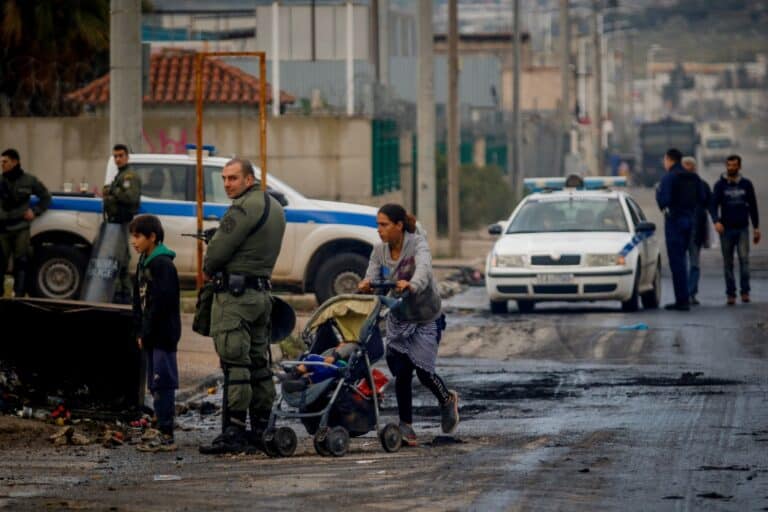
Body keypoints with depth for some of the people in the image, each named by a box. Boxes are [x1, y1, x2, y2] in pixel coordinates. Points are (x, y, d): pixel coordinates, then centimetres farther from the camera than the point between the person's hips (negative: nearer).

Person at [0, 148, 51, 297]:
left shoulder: (29, 180, 1)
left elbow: (45, 197, 13)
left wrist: (35, 212, 2)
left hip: (21, 228, -1)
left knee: (21, 262, -4)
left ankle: (19, 295, -2)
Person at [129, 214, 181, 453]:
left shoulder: (162, 264, -14)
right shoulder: (144, 263, 15)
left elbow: (161, 302, -19)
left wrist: (146, 334, -15)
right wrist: (140, 332, 9)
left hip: (164, 335, -9)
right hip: (150, 337, 9)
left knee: (163, 384, -9)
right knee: (156, 385, 11)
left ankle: (166, 436, -9)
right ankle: (163, 433, 16)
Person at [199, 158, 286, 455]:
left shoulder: (244, 208, -16)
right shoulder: (274, 207, 16)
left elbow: (218, 250, -16)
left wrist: (208, 269, 6)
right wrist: (216, 268, 13)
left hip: (235, 294, -10)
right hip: (262, 291, 10)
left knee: (234, 364, -10)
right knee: (258, 363, 14)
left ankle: (233, 433, -13)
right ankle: (261, 428, 18)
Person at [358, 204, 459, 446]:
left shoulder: (418, 244, -21)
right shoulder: (380, 250, -5)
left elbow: (423, 269, -41)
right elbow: (373, 276, -14)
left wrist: (412, 285, -63)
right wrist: (366, 284, -40)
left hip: (426, 318, -4)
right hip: (398, 319, 4)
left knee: (423, 370, -6)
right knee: (401, 373, -5)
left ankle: (447, 400, 26)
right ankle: (406, 426, 4)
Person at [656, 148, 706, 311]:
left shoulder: (669, 177, -13)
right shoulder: (693, 178, 10)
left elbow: (664, 200, -19)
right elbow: (701, 198, 11)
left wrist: (658, 191, 0)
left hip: (674, 220, -7)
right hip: (690, 218, 7)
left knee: (676, 261, -6)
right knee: (680, 259, 16)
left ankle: (682, 300, -9)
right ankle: (683, 299, 16)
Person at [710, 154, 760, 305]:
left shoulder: (746, 184, 8)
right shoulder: (720, 185, 3)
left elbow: (753, 207, 13)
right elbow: (713, 205, -5)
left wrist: (756, 228, 10)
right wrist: (716, 221, -23)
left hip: (742, 228, 0)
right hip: (726, 229, 0)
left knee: (744, 258, -14)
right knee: (728, 263, 2)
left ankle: (745, 291, -11)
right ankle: (730, 294, 7)